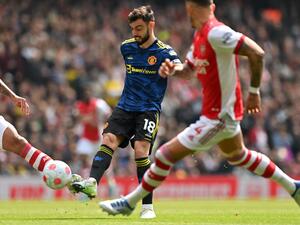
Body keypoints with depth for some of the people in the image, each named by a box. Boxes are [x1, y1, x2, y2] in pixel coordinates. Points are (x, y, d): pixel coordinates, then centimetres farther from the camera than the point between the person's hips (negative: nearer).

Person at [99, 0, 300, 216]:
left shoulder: (216, 33, -24)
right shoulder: (200, 35, 6)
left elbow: (257, 53, -26)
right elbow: (189, 70, 18)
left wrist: (254, 91, -19)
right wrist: (172, 70, -5)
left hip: (218, 116, -10)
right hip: (225, 111, 10)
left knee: (166, 154, -7)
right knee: (238, 155, 31)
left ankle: (129, 203, 6)